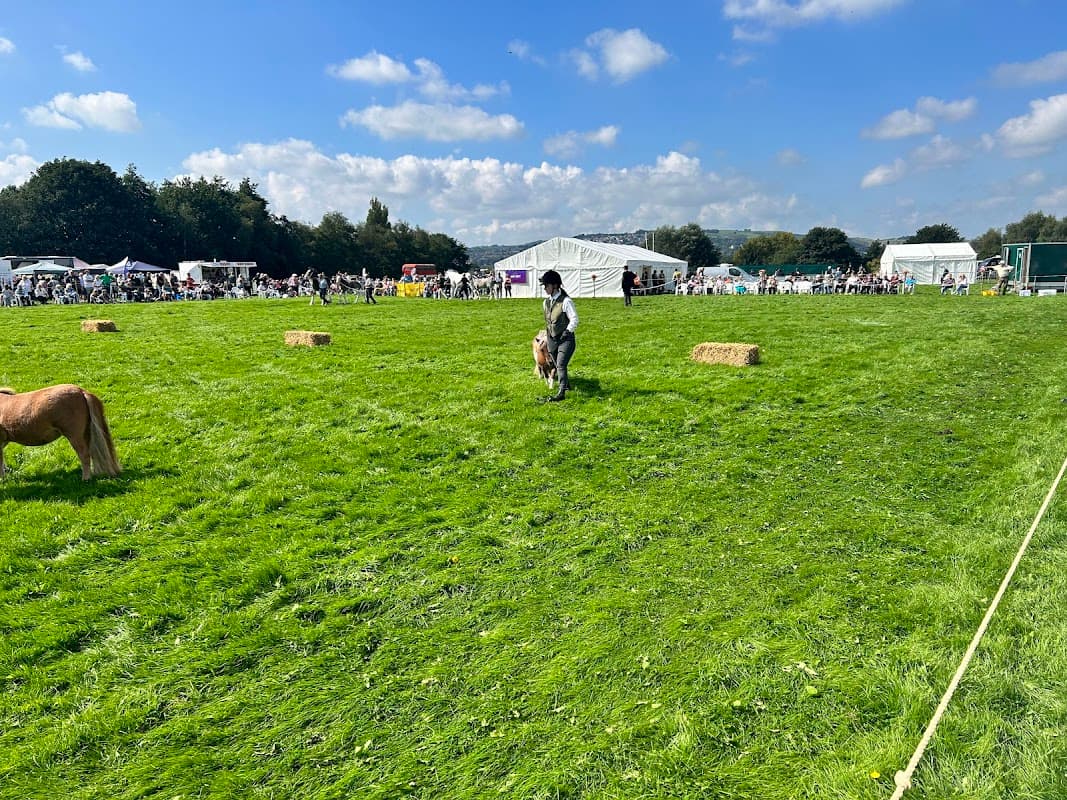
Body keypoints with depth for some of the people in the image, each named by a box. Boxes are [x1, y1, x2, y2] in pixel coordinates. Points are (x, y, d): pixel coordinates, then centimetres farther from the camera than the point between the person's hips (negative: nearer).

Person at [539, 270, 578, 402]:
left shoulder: (566, 301, -15)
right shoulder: (546, 301, 7)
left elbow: (574, 320, -14)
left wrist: (566, 332, -17)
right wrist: (548, 334, 15)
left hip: (566, 339, -7)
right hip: (552, 339, 7)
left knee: (561, 365, -16)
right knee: (557, 365, 16)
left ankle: (561, 392, -15)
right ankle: (566, 384, 38)